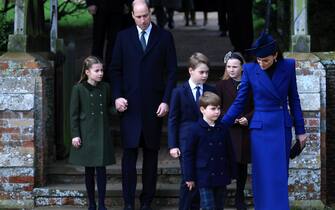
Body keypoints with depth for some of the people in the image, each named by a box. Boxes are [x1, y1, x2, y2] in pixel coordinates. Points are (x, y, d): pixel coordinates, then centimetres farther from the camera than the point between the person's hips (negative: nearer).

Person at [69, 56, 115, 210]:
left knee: (101, 169, 0)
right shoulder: (78, 89, -5)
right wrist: (75, 135, -8)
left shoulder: (105, 87, 5)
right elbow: (74, 114, -4)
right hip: (86, 134, -2)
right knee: (89, 170, 6)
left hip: (102, 134, 2)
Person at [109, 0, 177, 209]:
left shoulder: (165, 37, 3)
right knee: (129, 153, -3)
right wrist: (117, 96, -4)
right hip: (130, 104, 0)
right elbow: (115, 69, 8)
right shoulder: (123, 37, 6)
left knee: (151, 153, 5)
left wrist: (166, 100, -5)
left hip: (154, 105, 0)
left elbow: (171, 71, 2)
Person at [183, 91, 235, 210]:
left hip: (221, 177, 5)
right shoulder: (196, 129, -7)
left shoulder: (223, 129, 5)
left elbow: (229, 152, 13)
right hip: (205, 177, -4)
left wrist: (230, 173, 12)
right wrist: (189, 177, -4)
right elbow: (188, 154, -4)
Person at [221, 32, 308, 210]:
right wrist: (221, 126, -5)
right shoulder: (250, 69, -5)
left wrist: (300, 130, 7)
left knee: (281, 175, 6)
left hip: (283, 127, 2)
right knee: (264, 176, -2)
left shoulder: (288, 66, -1)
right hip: (261, 128, -2)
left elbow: (293, 99, 6)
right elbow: (239, 102, 0)